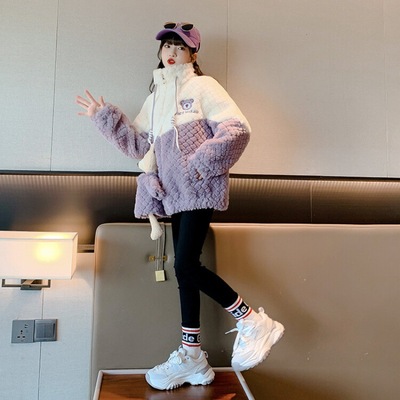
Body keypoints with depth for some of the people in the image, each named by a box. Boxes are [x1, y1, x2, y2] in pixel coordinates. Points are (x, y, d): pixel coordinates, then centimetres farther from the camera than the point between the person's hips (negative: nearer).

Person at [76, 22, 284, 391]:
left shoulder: (202, 86, 2)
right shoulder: (156, 97, 22)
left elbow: (237, 127, -10)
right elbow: (140, 143, 19)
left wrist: (204, 162, -19)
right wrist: (103, 117, 15)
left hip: (199, 187, -7)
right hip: (175, 192, 7)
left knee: (186, 266, -16)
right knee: (187, 269, 5)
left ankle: (253, 323, 0)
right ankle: (192, 355, 12)